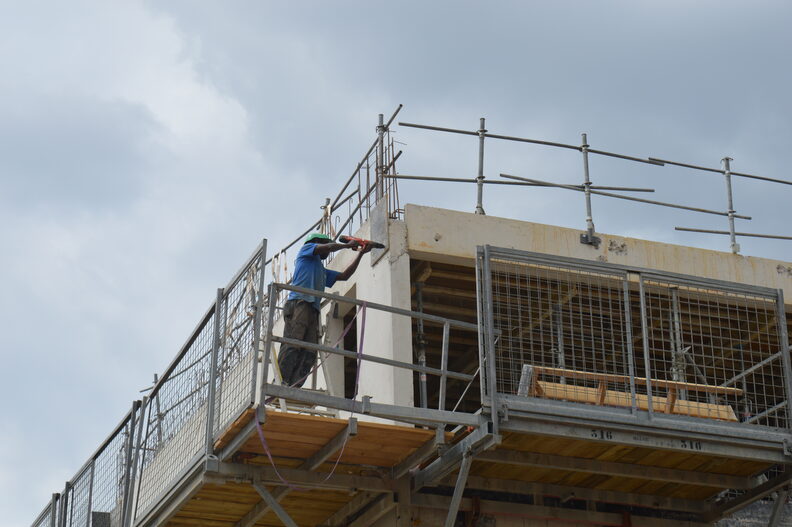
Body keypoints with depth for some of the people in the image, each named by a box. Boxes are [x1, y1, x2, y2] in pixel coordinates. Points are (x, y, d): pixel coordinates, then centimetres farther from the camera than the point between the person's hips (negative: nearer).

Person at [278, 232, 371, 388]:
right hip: (299, 303, -8)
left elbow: (344, 275, 37)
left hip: (313, 310, 8)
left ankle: (293, 388, -20)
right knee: (292, 347, -21)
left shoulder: (323, 271, 39)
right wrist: (348, 245, 20)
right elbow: (329, 247, 4)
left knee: (309, 354, -9)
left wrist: (360, 253, 36)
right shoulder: (306, 248, 19)